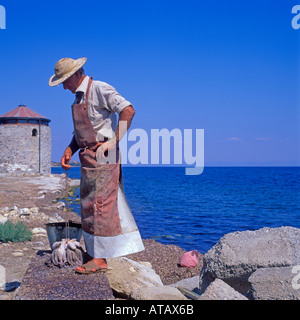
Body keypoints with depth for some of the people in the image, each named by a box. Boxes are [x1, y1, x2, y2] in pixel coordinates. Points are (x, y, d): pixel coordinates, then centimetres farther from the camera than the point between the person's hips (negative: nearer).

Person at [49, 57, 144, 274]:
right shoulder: (79, 96, 18)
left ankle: (100, 258, -2)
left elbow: (128, 110, -19)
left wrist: (114, 141, -21)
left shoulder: (99, 89, -11)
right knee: (89, 205, 12)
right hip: (89, 158, 10)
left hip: (102, 156, -10)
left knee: (100, 205, -8)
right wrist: (69, 150, 11)